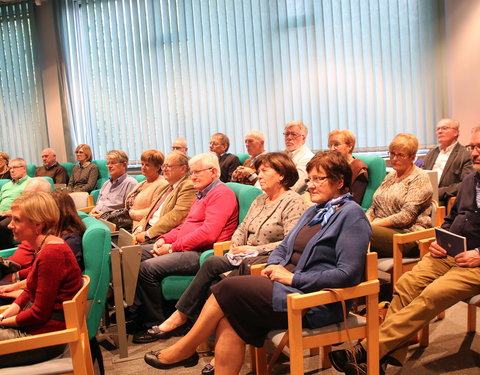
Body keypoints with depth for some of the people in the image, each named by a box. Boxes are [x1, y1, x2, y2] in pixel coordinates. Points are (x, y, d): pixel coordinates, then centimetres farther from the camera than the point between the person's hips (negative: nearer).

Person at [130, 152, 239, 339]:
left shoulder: (221, 194, -11)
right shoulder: (202, 194, 22)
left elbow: (208, 233, -22)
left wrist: (173, 247, -17)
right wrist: (164, 239, 3)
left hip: (201, 253, -11)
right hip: (185, 248, 11)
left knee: (148, 267, -22)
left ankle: (156, 323, -5)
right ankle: (135, 313, 5)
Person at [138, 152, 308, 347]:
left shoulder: (293, 201, -5)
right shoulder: (260, 200, 21)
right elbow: (241, 229, 21)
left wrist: (254, 249, -17)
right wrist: (237, 247, -1)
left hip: (266, 262, -7)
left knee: (212, 264, -22)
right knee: (213, 285, -21)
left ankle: (179, 317, -9)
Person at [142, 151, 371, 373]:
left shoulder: (351, 214, -8)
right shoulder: (314, 211, 20)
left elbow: (348, 274, -17)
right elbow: (283, 248, 23)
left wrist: (293, 278, -15)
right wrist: (275, 265, -1)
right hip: (290, 288, 8)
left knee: (228, 288, -14)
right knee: (229, 318, -17)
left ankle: (183, 350, 5)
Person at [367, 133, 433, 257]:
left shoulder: (420, 178, -1)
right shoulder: (390, 176, 22)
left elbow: (407, 216, -12)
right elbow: (374, 207, 20)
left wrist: (374, 224, -17)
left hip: (407, 234, -6)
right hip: (382, 229, 6)